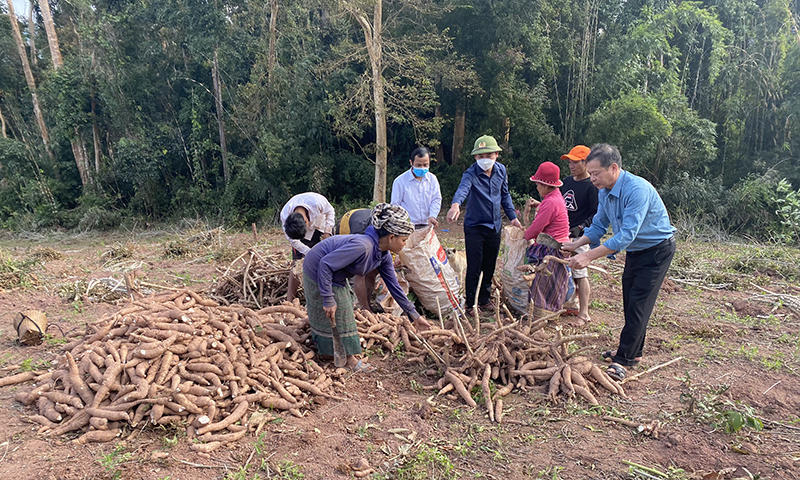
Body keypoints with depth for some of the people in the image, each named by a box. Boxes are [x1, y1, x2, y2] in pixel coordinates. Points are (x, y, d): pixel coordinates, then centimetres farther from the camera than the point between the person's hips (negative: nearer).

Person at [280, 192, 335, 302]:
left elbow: (330, 212, -14)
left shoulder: (317, 202, -39)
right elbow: (293, 241, -20)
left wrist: (327, 232, -21)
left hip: (322, 226, 0)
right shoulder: (285, 216, -33)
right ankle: (289, 301, -6)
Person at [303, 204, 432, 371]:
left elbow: (394, 286, 1)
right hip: (317, 268, -9)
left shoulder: (384, 256, -9)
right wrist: (328, 300, -32)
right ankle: (349, 358, 13)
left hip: (335, 275, 9)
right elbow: (325, 264, -36)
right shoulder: (362, 246, -38)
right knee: (333, 314, 0)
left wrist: (414, 315, 2)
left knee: (345, 305, 19)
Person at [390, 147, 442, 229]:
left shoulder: (432, 179, 7)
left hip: (426, 226, 4)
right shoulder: (400, 181, -4)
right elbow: (395, 205, -1)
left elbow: (436, 199, 4)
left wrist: (432, 216, -15)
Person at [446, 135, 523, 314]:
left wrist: (512, 216, 12)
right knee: (474, 267, -3)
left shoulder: (501, 170, 0)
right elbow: (463, 188, -41)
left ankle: (485, 299, 32)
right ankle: (470, 304, 12)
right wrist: (456, 204, -61)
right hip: (474, 227, -5)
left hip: (495, 225, 5)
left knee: (490, 266, 15)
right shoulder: (471, 173, -18)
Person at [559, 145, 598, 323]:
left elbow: (596, 215, -14)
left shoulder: (592, 186, -12)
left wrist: (580, 227, -23)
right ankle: (572, 304, 30)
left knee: (579, 272, -5)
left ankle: (584, 313, 3)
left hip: (579, 236, -8)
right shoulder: (567, 181, 11)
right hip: (563, 234, 8)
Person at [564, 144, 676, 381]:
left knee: (638, 305, -9)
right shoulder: (604, 192, -4)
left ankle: (623, 360, -3)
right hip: (635, 251, 9)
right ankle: (633, 352, 28)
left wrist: (589, 256, -40)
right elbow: (599, 226, 6)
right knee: (630, 303, 14)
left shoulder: (637, 189, -32)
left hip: (657, 250, -9)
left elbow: (627, 234, -37)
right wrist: (576, 244, -12)